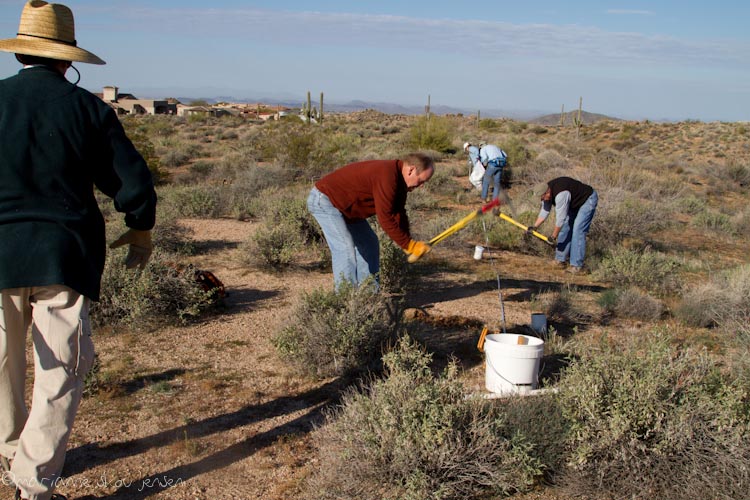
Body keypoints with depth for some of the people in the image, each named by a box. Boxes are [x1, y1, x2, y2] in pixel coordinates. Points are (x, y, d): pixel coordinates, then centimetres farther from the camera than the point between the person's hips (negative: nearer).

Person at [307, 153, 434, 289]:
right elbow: (385, 219, -30)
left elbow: (399, 214, 8)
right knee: (345, 248, -20)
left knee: (369, 243, 10)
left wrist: (409, 243, -3)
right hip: (323, 200, -11)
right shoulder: (386, 177, -31)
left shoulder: (398, 180, 2)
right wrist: (410, 245, -24)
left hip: (346, 206, 11)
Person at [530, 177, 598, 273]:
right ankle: (560, 259, 14)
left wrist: (554, 236, -22)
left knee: (577, 230, -16)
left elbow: (560, 218, -31)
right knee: (565, 227, 6)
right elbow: (544, 211, -3)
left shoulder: (561, 195, -38)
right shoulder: (547, 191, -11)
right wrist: (535, 227, -13)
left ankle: (577, 266, -13)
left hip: (588, 200, -9)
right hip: (575, 202, 9)